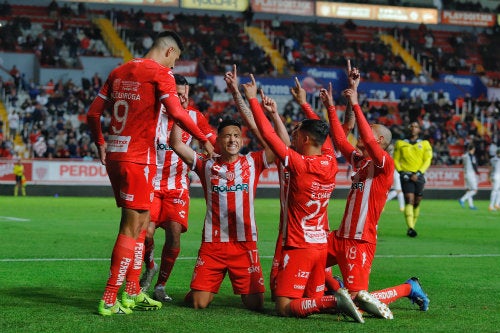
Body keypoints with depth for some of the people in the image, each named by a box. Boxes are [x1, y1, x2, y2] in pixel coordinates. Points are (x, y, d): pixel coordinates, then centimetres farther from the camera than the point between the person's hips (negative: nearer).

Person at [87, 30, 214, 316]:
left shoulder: (119, 72, 15)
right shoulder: (160, 72, -6)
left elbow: (93, 113, 16)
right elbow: (176, 112, -17)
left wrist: (101, 144, 28)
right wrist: (204, 140, -7)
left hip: (114, 155, 8)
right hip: (138, 158, -8)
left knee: (142, 222, 17)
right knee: (132, 226, -4)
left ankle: (133, 292, 22)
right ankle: (109, 300, -5)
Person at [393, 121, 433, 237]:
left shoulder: (425, 144, 10)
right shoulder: (400, 144, 11)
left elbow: (427, 160, 3)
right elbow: (396, 160, 11)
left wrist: (418, 173, -9)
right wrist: (401, 172, -5)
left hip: (419, 176, 2)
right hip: (406, 175, -2)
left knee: (416, 202, 3)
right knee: (409, 200, -16)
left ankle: (412, 226, 14)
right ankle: (410, 228, -27)